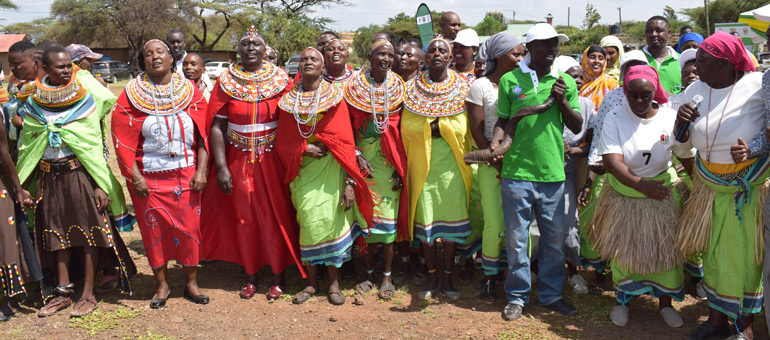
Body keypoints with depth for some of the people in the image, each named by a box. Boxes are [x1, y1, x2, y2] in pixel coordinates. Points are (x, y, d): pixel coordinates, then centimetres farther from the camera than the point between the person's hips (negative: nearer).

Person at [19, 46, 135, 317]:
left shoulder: (86, 97, -3)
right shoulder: (34, 103, 5)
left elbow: (97, 144, -6)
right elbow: (27, 147, 11)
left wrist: (101, 184, -12)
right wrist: (23, 185, 8)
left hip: (81, 173, -3)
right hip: (49, 177, 4)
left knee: (89, 231, 0)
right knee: (57, 233, 10)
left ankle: (88, 294, 11)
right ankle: (63, 292, 22)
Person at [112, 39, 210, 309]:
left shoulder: (190, 91, 4)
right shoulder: (131, 95, 1)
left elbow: (205, 133, 2)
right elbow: (122, 139, -2)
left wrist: (201, 170, -6)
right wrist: (135, 177, -9)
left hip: (186, 174, 1)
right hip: (149, 177, 0)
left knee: (190, 227, 3)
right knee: (155, 230, 6)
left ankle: (191, 283, 18)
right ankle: (162, 285, 22)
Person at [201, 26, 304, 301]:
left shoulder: (280, 80, 0)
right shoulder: (226, 82, 0)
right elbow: (217, 127, -3)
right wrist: (221, 167, -10)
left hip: (272, 160, -1)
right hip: (239, 160, 1)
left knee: (276, 216, 5)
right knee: (244, 218, 9)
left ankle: (278, 275, 21)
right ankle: (250, 275, 25)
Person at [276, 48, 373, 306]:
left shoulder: (335, 97, 3)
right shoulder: (288, 100, 9)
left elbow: (345, 141, -2)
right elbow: (282, 141, 10)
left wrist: (350, 182, -10)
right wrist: (304, 149, -11)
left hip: (331, 166, -1)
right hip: (302, 168, 2)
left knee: (331, 218, -7)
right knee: (308, 220, -3)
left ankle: (333, 280, 8)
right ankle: (311, 281, 10)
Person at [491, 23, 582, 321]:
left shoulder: (566, 82, 9)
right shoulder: (510, 80, 3)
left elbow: (577, 127, 9)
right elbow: (503, 119, 10)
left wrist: (563, 101, -6)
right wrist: (494, 144, -9)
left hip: (553, 172, 2)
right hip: (517, 171, -2)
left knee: (555, 237, 10)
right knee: (516, 238, 5)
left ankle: (550, 294, 27)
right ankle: (517, 296, 21)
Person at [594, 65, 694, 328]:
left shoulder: (671, 118, -8)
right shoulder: (615, 117, -12)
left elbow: (689, 158, 2)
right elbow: (612, 161, -20)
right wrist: (642, 186, -28)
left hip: (663, 192, 1)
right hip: (623, 194, -1)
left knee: (665, 248, 8)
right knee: (623, 249, 10)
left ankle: (665, 303, 28)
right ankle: (621, 301, 30)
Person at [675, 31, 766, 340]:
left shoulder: (757, 85, -14)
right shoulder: (696, 90, 0)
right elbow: (682, 144, 7)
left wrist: (754, 150, -21)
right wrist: (680, 123, -13)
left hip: (750, 187, -4)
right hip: (710, 186, 4)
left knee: (745, 255, 4)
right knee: (714, 252, 11)